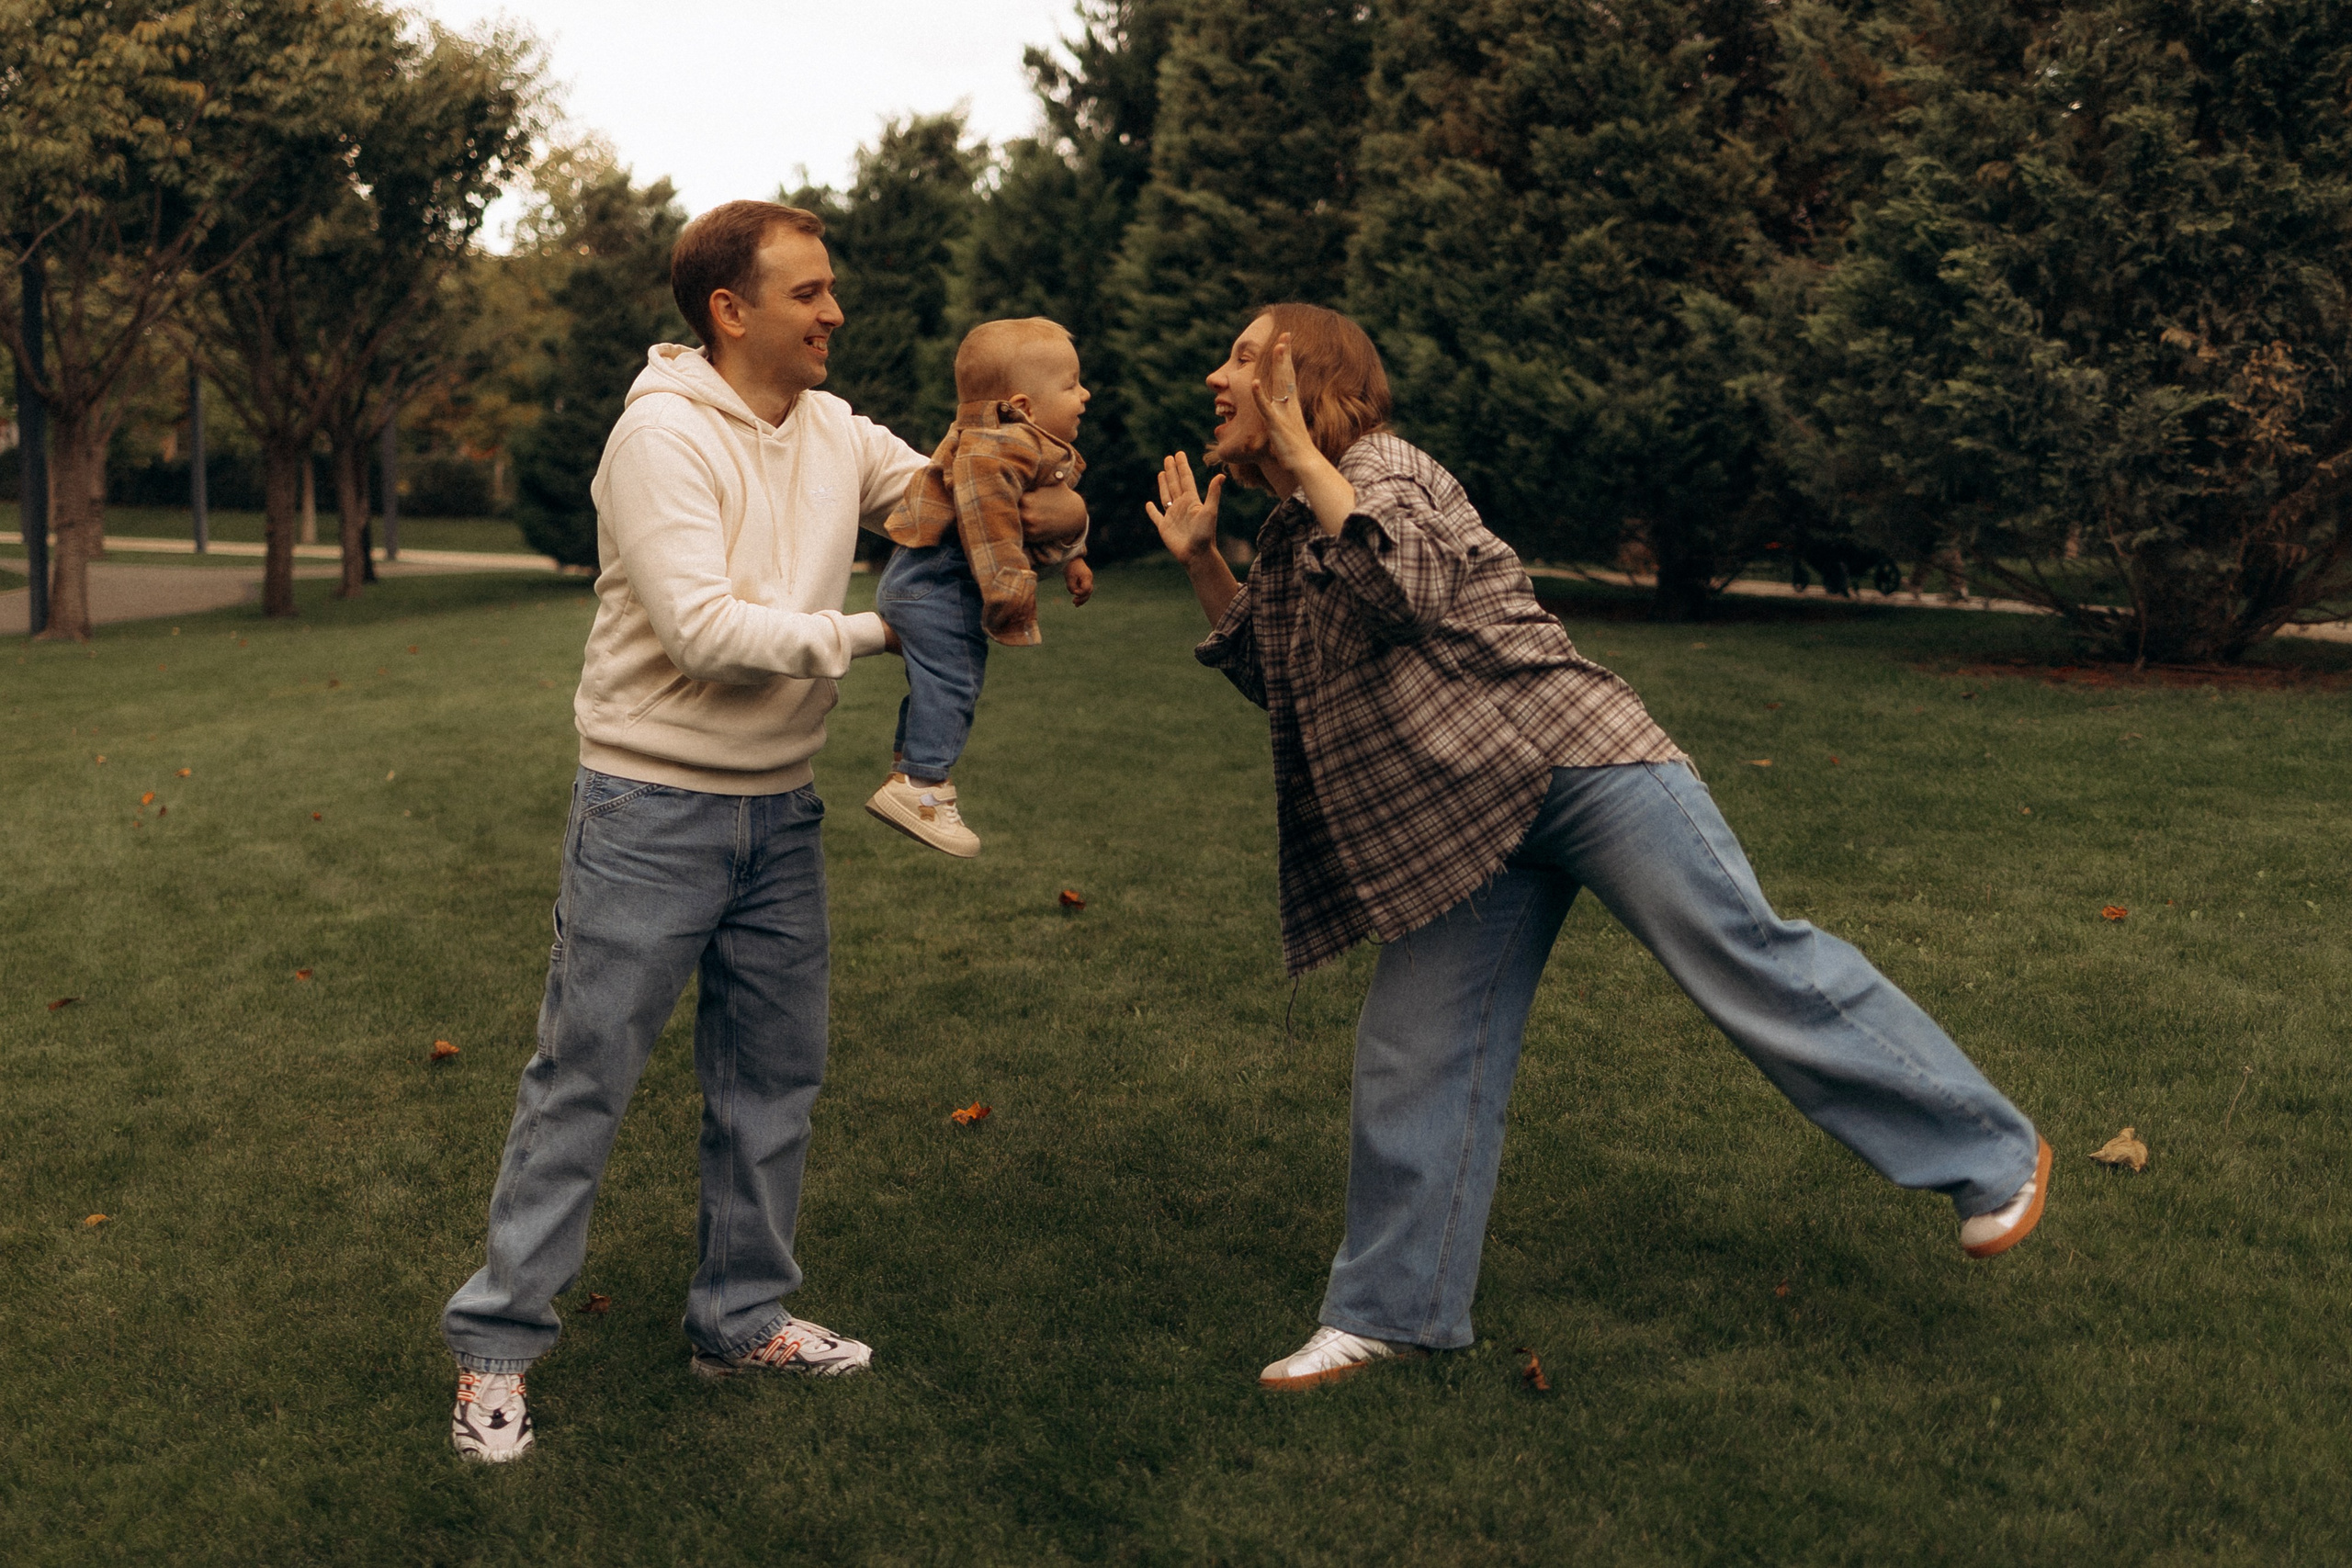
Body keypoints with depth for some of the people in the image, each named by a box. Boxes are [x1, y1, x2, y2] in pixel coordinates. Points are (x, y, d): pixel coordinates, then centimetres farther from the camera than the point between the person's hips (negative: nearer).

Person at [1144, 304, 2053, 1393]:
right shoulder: (1288, 537, 18)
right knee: (1411, 1056, 6)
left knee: (1747, 957, -8)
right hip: (1459, 827, 9)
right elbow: (1275, 675, 30)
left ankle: (1991, 1153, 6)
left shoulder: (1382, 467, -8)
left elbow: (1408, 585, -28)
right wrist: (1199, 562, 20)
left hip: (1573, 761, -8)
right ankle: (1391, 1310, 18)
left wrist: (1297, 447, -22)